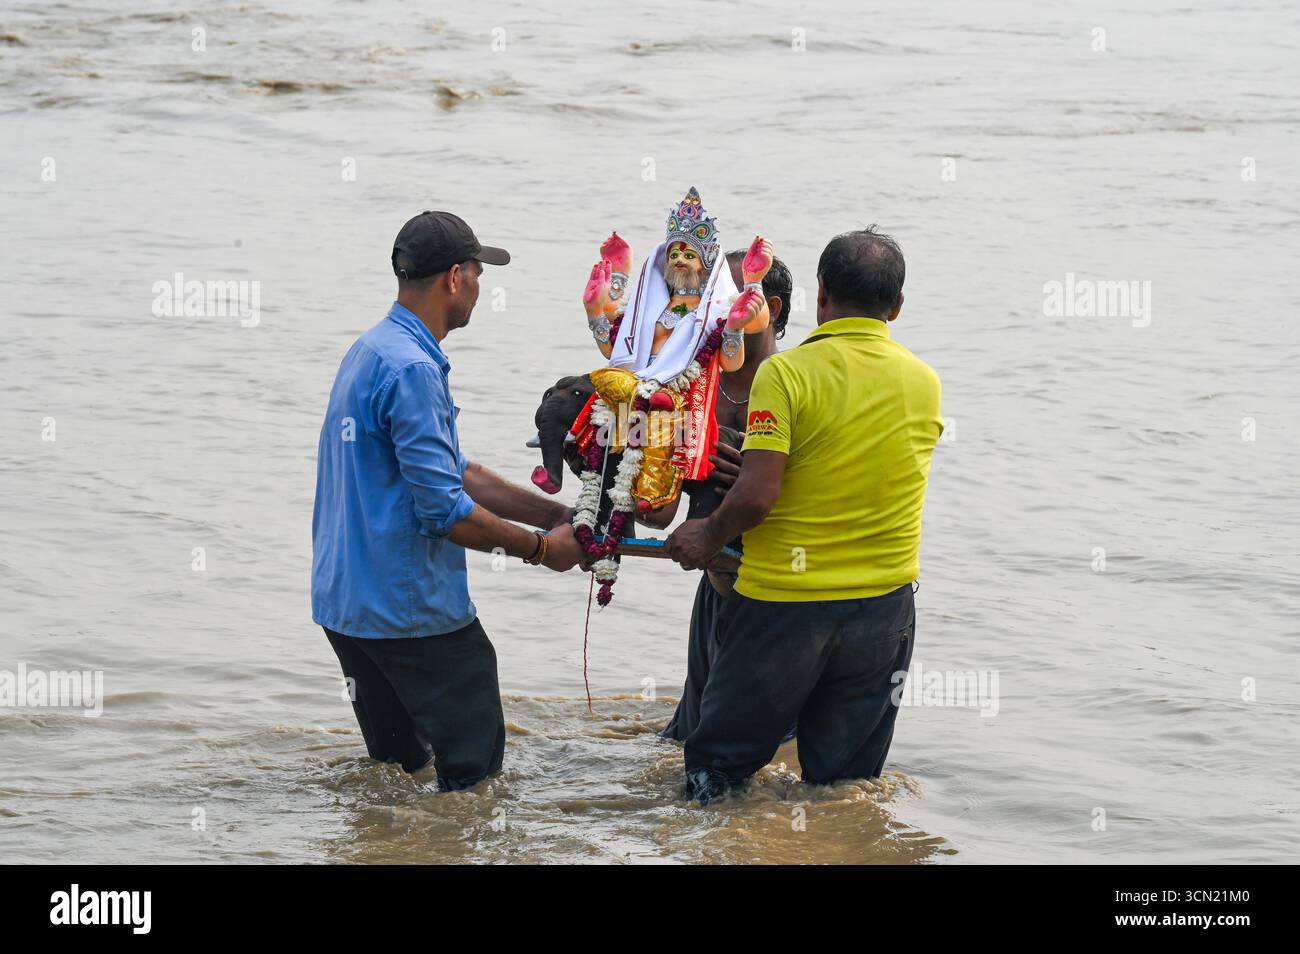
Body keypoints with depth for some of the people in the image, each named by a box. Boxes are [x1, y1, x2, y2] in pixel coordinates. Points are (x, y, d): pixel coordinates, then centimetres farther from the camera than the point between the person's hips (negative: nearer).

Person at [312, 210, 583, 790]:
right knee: (473, 768, -1)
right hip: (413, 611, -10)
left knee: (393, 768, 17)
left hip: (346, 604, 10)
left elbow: (453, 473, 20)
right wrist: (540, 547, -8)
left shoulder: (369, 352, 14)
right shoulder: (412, 368, -19)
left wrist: (556, 514, 18)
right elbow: (444, 511, -22)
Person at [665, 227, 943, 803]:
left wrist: (710, 535, 0)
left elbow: (756, 496, -20)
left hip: (782, 604, -4)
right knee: (845, 784, 12)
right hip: (883, 607, 4)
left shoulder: (786, 373, -13)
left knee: (718, 765, 11)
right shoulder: (924, 383, 2)